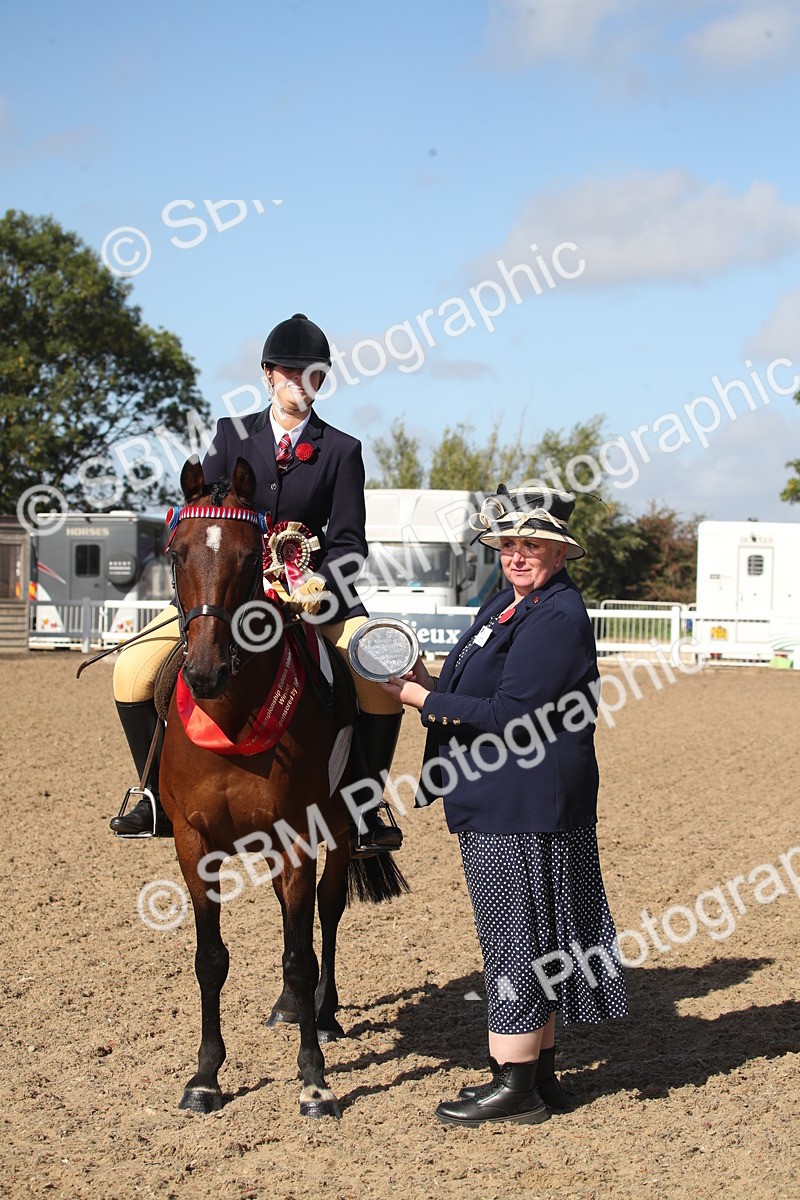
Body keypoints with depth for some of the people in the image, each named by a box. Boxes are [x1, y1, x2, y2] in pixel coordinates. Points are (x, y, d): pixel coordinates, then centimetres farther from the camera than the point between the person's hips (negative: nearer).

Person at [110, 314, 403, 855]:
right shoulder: (233, 434, 6)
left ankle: (363, 811, -7)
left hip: (312, 586, -1)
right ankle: (159, 797, 4)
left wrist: (318, 581, -24)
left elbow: (349, 541, -5)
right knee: (134, 670, -13)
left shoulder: (342, 450, 2)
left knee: (383, 676, -22)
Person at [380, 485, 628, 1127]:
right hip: (498, 806, 10)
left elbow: (512, 716, -22)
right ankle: (539, 1072, 25)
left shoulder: (558, 617, -17)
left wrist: (424, 699, -17)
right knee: (526, 937, 15)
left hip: (527, 805, -10)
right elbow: (485, 693, 18)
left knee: (515, 936, -4)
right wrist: (435, 686, -1)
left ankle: (516, 1087, 4)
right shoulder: (509, 604, 14)